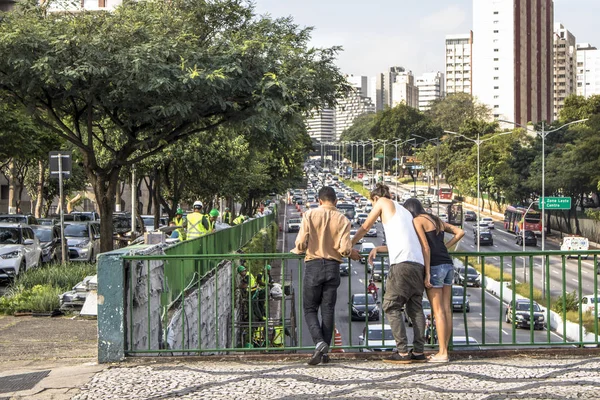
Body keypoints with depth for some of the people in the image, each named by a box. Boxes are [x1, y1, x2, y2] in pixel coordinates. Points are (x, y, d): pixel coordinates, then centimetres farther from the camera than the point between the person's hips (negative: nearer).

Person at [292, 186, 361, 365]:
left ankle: (319, 342, -16)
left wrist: (296, 251, 13)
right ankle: (325, 352, 9)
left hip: (313, 265, -2)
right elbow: (344, 249, -9)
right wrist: (352, 253, 14)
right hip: (333, 267, 2)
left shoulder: (310, 215, -4)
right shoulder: (342, 219, 0)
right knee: (328, 310, 8)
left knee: (310, 309, 6)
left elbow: (301, 243, -9)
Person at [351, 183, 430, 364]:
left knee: (392, 307, -3)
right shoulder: (405, 212, 29)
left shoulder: (384, 202, 10)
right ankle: (419, 352, 6)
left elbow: (365, 227, 17)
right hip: (419, 264, 8)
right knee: (415, 308, 9)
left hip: (402, 263, -7)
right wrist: (377, 249, 29)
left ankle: (403, 352, -8)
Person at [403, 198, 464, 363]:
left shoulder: (417, 221, -4)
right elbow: (460, 232, 18)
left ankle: (442, 353, -4)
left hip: (435, 266, -8)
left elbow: (426, 248, -12)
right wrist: (446, 247, 15)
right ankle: (444, 350, 11)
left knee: (438, 311, -5)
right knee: (446, 310, 7)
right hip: (448, 265, 8)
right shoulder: (437, 220, 19)